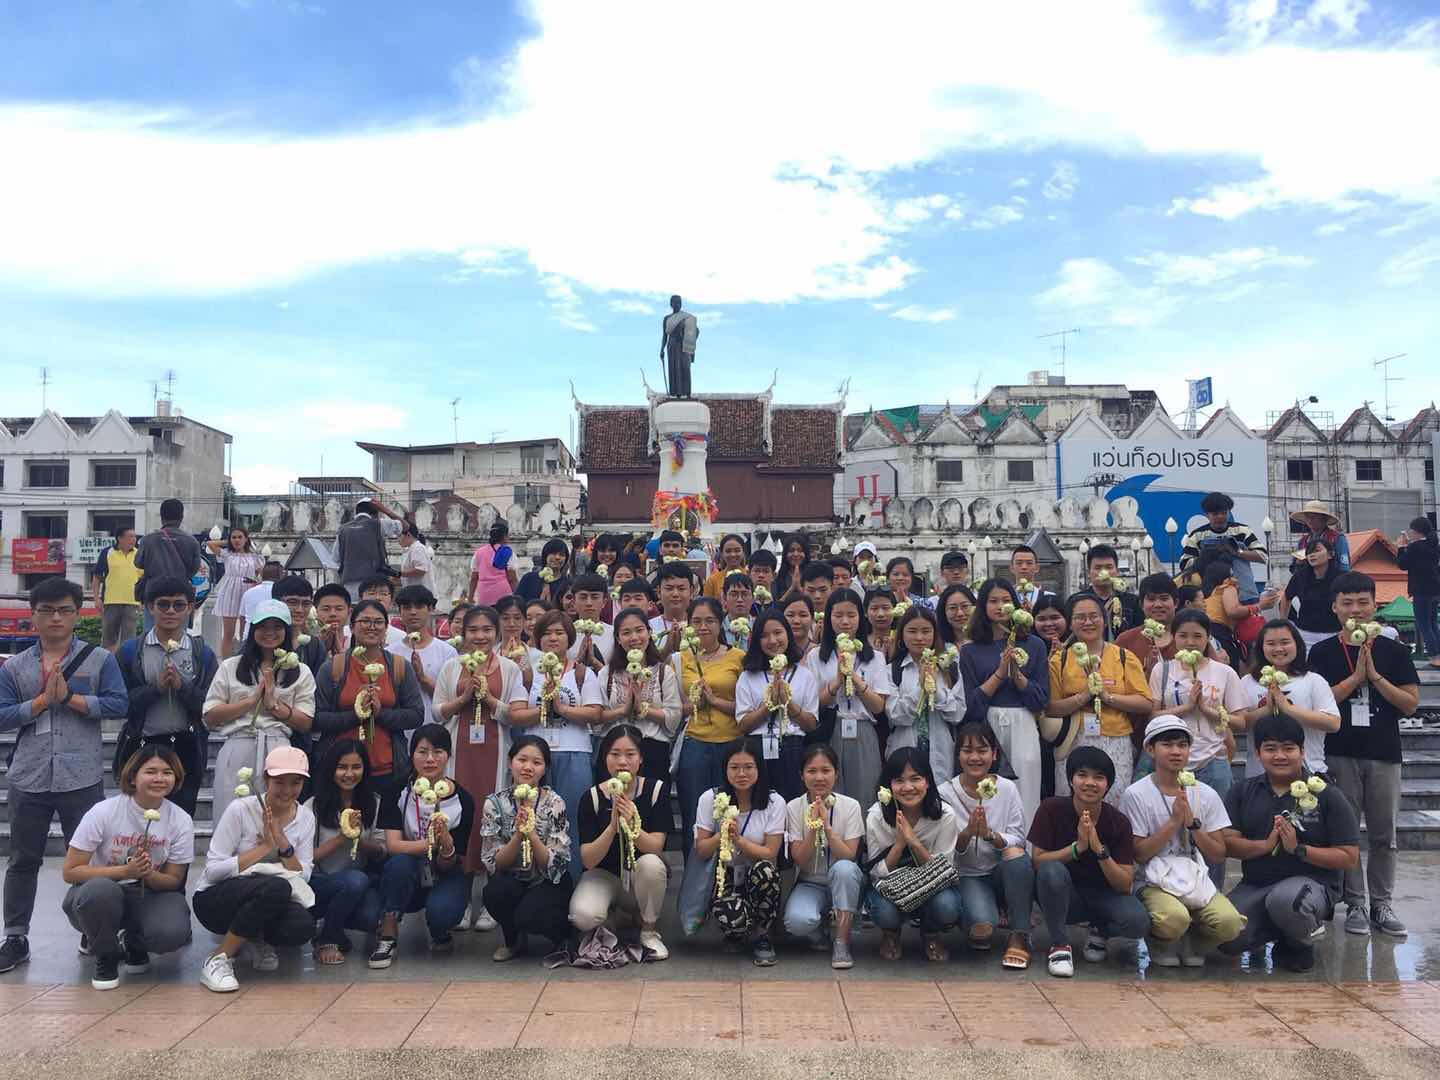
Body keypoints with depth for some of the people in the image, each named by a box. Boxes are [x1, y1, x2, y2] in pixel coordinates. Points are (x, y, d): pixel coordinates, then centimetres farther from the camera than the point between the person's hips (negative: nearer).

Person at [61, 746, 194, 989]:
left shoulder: (181, 821, -10)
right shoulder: (103, 812, -15)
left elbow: (174, 880, -2)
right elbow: (70, 872, -13)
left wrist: (148, 874, -25)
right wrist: (125, 871, -25)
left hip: (148, 895, 1)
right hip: (97, 896, -1)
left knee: (172, 933, -31)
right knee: (101, 890, -38)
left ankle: (133, 943, 8)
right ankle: (106, 955, -6)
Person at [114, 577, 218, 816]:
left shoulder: (203, 654, 4)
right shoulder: (130, 651, 3)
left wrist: (182, 686, -15)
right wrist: (156, 688, -15)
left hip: (185, 750, 0)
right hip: (140, 746, 0)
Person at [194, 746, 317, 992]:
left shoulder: (305, 817, -1)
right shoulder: (240, 809, -14)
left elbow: (303, 878, -7)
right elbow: (213, 870, -18)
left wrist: (283, 842, -21)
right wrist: (264, 847, -20)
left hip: (267, 904, 4)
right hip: (214, 900, -4)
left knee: (303, 926, -30)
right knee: (277, 888, -36)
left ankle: (258, 940, 5)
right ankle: (218, 960, -18)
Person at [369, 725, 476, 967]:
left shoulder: (463, 800, -13)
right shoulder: (398, 793, -10)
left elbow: (449, 866, -14)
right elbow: (392, 845, -22)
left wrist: (446, 844, -37)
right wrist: (430, 843, -40)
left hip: (445, 878, 0)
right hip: (407, 879, 1)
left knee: (441, 912, -32)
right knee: (399, 863, -32)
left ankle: (440, 933, 7)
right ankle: (387, 937, -15)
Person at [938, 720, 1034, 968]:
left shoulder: (1007, 789, -1)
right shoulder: (945, 794, -6)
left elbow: (1018, 842, -7)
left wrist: (989, 834, -26)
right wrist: (968, 832, -27)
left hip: (1004, 874, 2)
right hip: (967, 876, -2)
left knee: (1016, 852, -32)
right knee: (983, 925, -32)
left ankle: (1020, 936, -18)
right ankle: (978, 933, 8)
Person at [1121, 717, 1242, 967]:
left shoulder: (1206, 794, 6)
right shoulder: (1136, 794, -4)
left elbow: (1217, 856, 4)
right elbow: (1139, 853, -7)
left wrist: (1192, 822, -11)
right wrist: (1174, 821, -13)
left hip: (1197, 881, 3)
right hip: (1154, 883, -3)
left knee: (1229, 922, -27)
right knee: (1174, 919, -35)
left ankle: (1191, 942, 7)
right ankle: (1161, 944, 3)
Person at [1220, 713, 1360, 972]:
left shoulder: (1327, 795, 0)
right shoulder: (1243, 792, 9)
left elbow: (1350, 859, -4)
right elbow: (1226, 844, 0)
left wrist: (1299, 849, -15)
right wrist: (1266, 845, -16)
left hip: (1310, 882, -3)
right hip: (1254, 885, 3)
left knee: (1284, 899, -39)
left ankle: (1301, 943, -1)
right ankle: (1284, 925, 11)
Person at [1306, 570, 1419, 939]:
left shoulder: (1394, 652, 4)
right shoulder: (1323, 653, 1)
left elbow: (1411, 703, -2)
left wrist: (1375, 675, -13)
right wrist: (1357, 675, -14)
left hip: (1384, 755, 1)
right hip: (1340, 754, -1)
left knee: (1384, 836, 7)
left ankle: (1381, 904, 18)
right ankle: (1354, 904, 13)